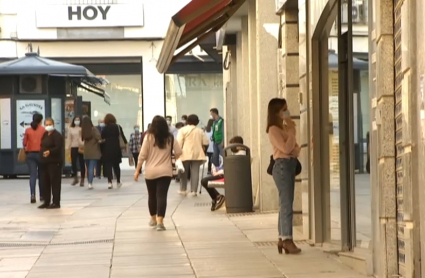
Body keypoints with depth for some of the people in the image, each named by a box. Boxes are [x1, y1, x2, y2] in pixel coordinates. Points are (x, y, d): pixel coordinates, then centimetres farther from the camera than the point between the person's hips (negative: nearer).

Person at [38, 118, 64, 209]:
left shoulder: (57, 135, -10)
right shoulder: (45, 135, 17)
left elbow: (58, 148, -21)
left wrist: (49, 152, -35)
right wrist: (41, 157, 12)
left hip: (54, 162, -9)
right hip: (45, 162, 9)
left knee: (55, 182, -7)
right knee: (45, 182, 10)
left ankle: (56, 202, -4)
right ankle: (46, 202, 17)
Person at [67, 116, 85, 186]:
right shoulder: (70, 129, 10)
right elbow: (69, 139, 10)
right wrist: (68, 148, 4)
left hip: (81, 147, -2)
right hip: (73, 147, 2)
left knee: (81, 163, 0)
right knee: (73, 163, 0)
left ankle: (82, 180, 7)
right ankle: (75, 178, 19)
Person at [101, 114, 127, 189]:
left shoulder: (105, 128, -3)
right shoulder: (118, 127, 1)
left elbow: (102, 138, -5)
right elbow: (123, 136, -1)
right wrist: (126, 143, 8)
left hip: (107, 149, -2)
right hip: (116, 148, 2)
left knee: (108, 166, 1)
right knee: (116, 165, 16)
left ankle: (110, 182, -12)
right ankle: (118, 182, 22)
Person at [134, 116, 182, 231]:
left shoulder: (149, 137, -4)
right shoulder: (170, 137, 1)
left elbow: (142, 155, -5)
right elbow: (179, 153, 3)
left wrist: (137, 170, 1)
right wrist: (173, 159, 25)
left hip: (150, 172, 0)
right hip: (165, 172, 0)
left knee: (152, 195, 16)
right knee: (162, 196, -5)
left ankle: (153, 219, 31)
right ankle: (160, 222, -16)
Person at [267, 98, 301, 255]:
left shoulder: (284, 128, 16)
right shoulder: (274, 129, -10)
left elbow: (294, 147, 18)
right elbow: (286, 148, -19)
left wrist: (297, 149, -5)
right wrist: (291, 131, -12)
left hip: (291, 164, 9)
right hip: (282, 165, -9)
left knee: (285, 203, 10)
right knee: (286, 204, -12)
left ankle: (282, 238, 14)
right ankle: (287, 240, -13)